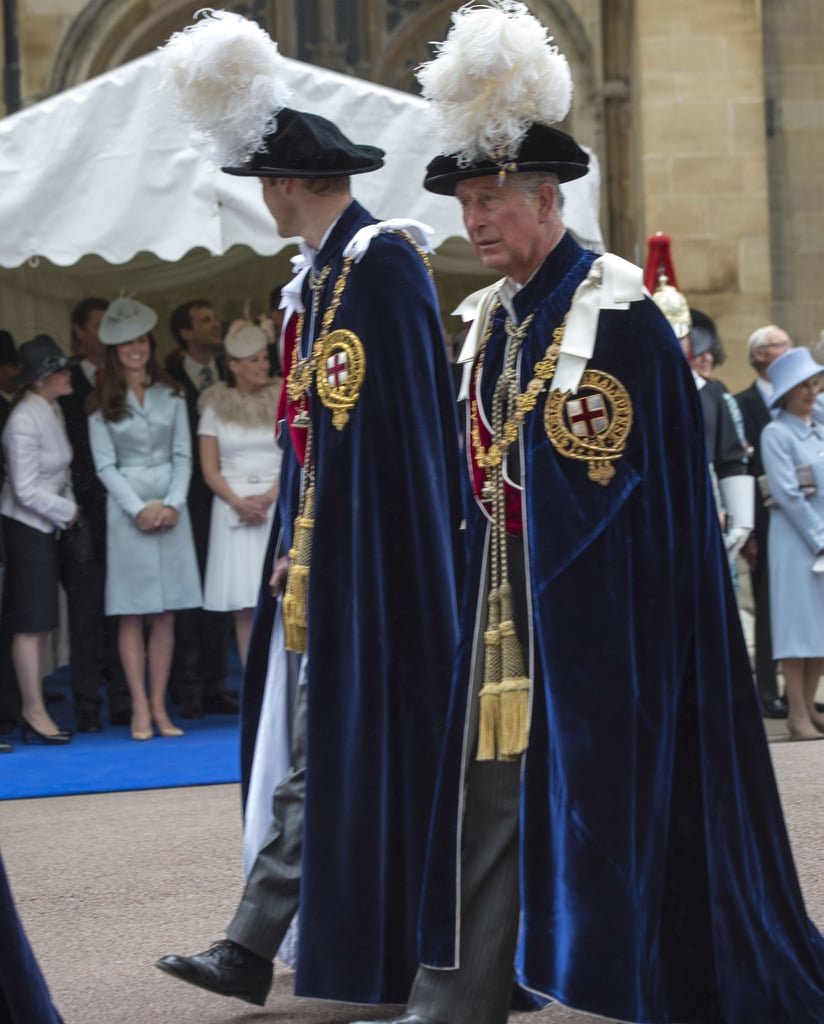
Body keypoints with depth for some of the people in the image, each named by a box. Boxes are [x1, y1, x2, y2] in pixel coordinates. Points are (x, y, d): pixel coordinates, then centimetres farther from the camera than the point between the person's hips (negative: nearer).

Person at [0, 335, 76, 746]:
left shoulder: (52, 411, 7)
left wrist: (68, 504, 2)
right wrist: (68, 510, -9)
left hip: (48, 526, 8)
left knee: (41, 622, 10)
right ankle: (34, 711, 3)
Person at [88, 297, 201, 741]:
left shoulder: (170, 396, 8)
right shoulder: (103, 404, 2)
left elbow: (182, 455, 6)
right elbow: (105, 466, -1)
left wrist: (172, 504, -8)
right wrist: (139, 509, -11)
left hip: (170, 507, 2)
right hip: (126, 509, -2)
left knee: (165, 614, 2)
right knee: (131, 613, -3)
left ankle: (159, 705, 7)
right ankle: (140, 708, 0)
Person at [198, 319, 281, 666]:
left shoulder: (283, 401, 7)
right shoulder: (216, 406, 8)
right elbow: (210, 470, 6)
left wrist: (268, 498, -11)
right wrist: (239, 503, -10)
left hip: (278, 505, 0)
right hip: (233, 509, 0)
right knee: (244, 608, -3)